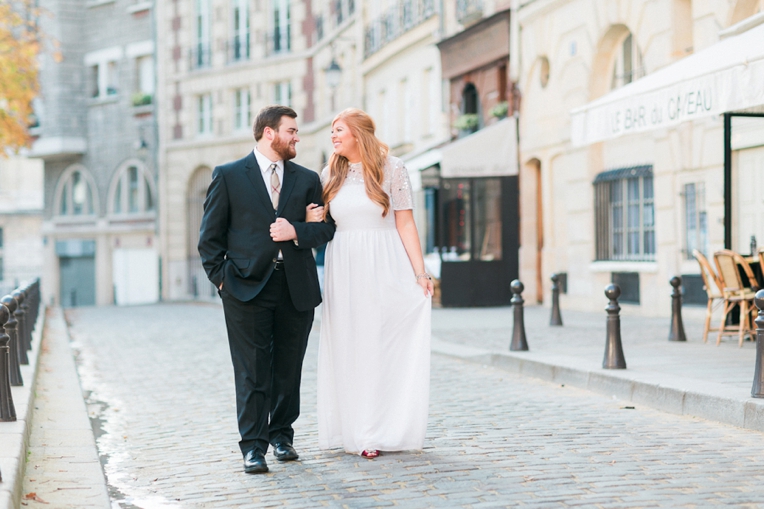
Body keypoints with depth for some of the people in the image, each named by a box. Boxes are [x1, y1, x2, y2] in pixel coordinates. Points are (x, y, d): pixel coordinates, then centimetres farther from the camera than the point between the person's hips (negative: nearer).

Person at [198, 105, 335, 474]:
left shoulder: (307, 180, 13)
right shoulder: (228, 176, 4)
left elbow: (326, 228, 10)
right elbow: (210, 235, 4)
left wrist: (296, 232, -8)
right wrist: (220, 277, -3)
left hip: (296, 287, 3)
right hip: (248, 287, -3)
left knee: (289, 369, 9)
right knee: (252, 372, -4)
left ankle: (282, 436, 23)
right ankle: (253, 447, 0)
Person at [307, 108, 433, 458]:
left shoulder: (391, 169, -1)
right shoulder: (330, 175, 10)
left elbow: (405, 223, -4)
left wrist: (420, 272, -9)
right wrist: (311, 221, -6)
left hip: (384, 265, -4)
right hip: (344, 268, 4)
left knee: (384, 344, -2)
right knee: (348, 348, 4)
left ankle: (383, 429, 4)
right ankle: (354, 431, 10)